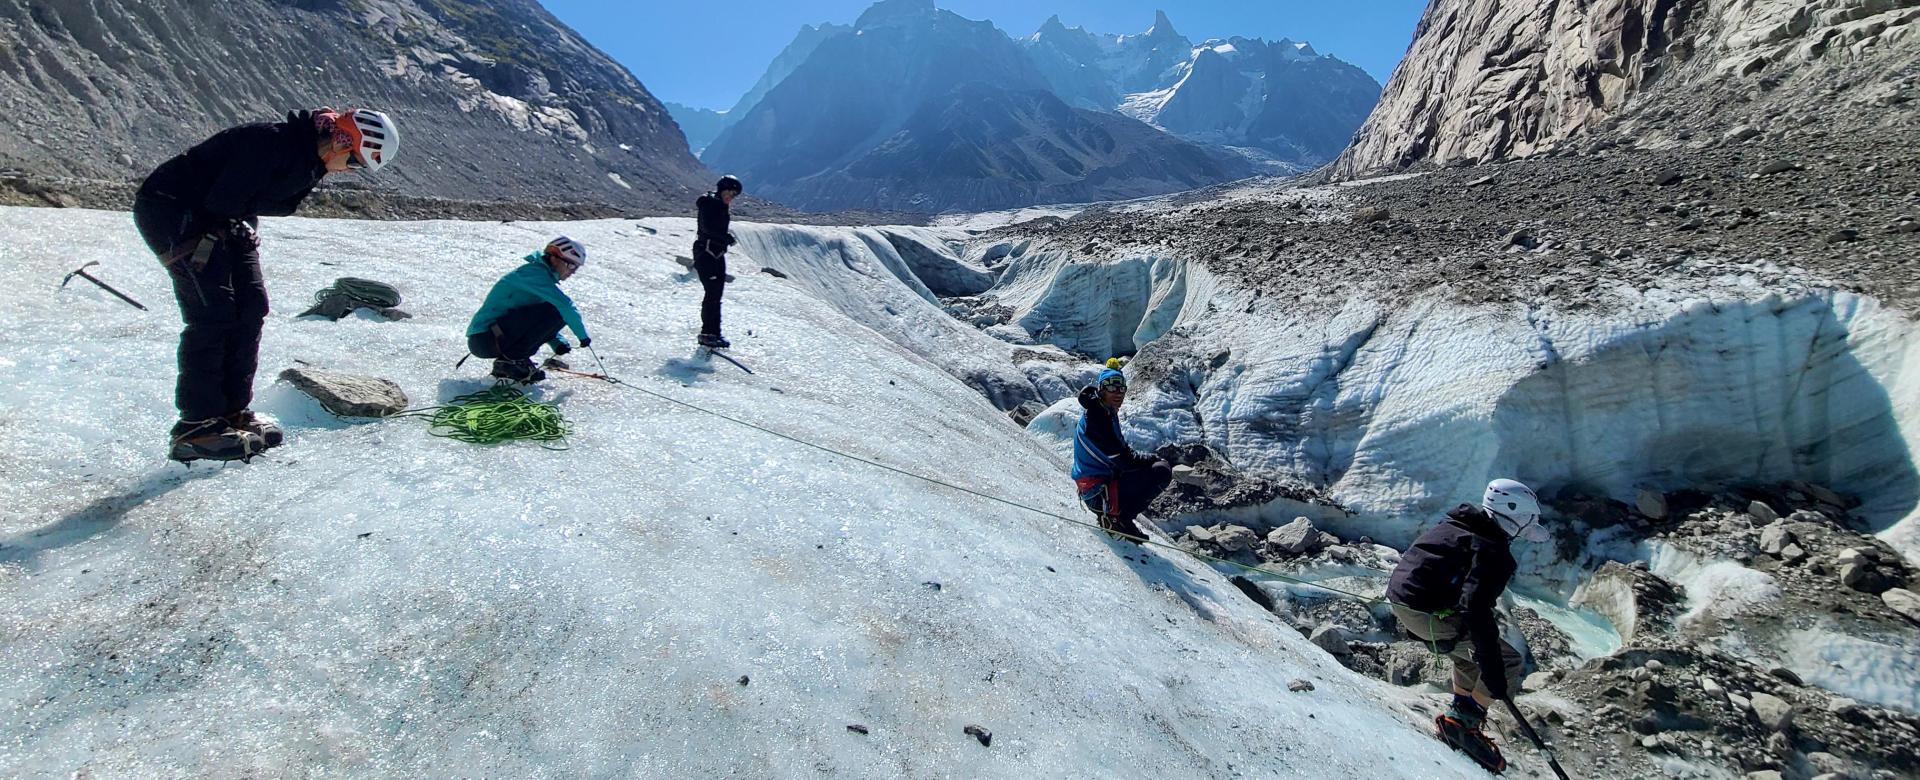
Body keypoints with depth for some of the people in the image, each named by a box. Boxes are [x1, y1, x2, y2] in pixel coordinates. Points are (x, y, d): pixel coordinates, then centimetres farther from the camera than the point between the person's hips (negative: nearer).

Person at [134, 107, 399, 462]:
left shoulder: (311, 163, -1)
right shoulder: (272, 142, -29)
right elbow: (222, 202, -27)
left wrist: (244, 232, -8)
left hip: (226, 223, 9)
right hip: (168, 209, -9)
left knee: (251, 307, 2)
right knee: (214, 313, -15)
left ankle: (233, 412, 10)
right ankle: (195, 427, -9)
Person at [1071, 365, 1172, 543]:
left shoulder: (1108, 413, 10)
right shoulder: (1096, 418, -21)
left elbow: (1123, 450, 16)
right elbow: (1123, 460, -21)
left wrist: (1149, 459, 1)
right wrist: (1154, 460, -6)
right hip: (1097, 491, -10)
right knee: (1162, 471, -18)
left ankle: (1113, 512, 11)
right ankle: (1117, 516, -9)